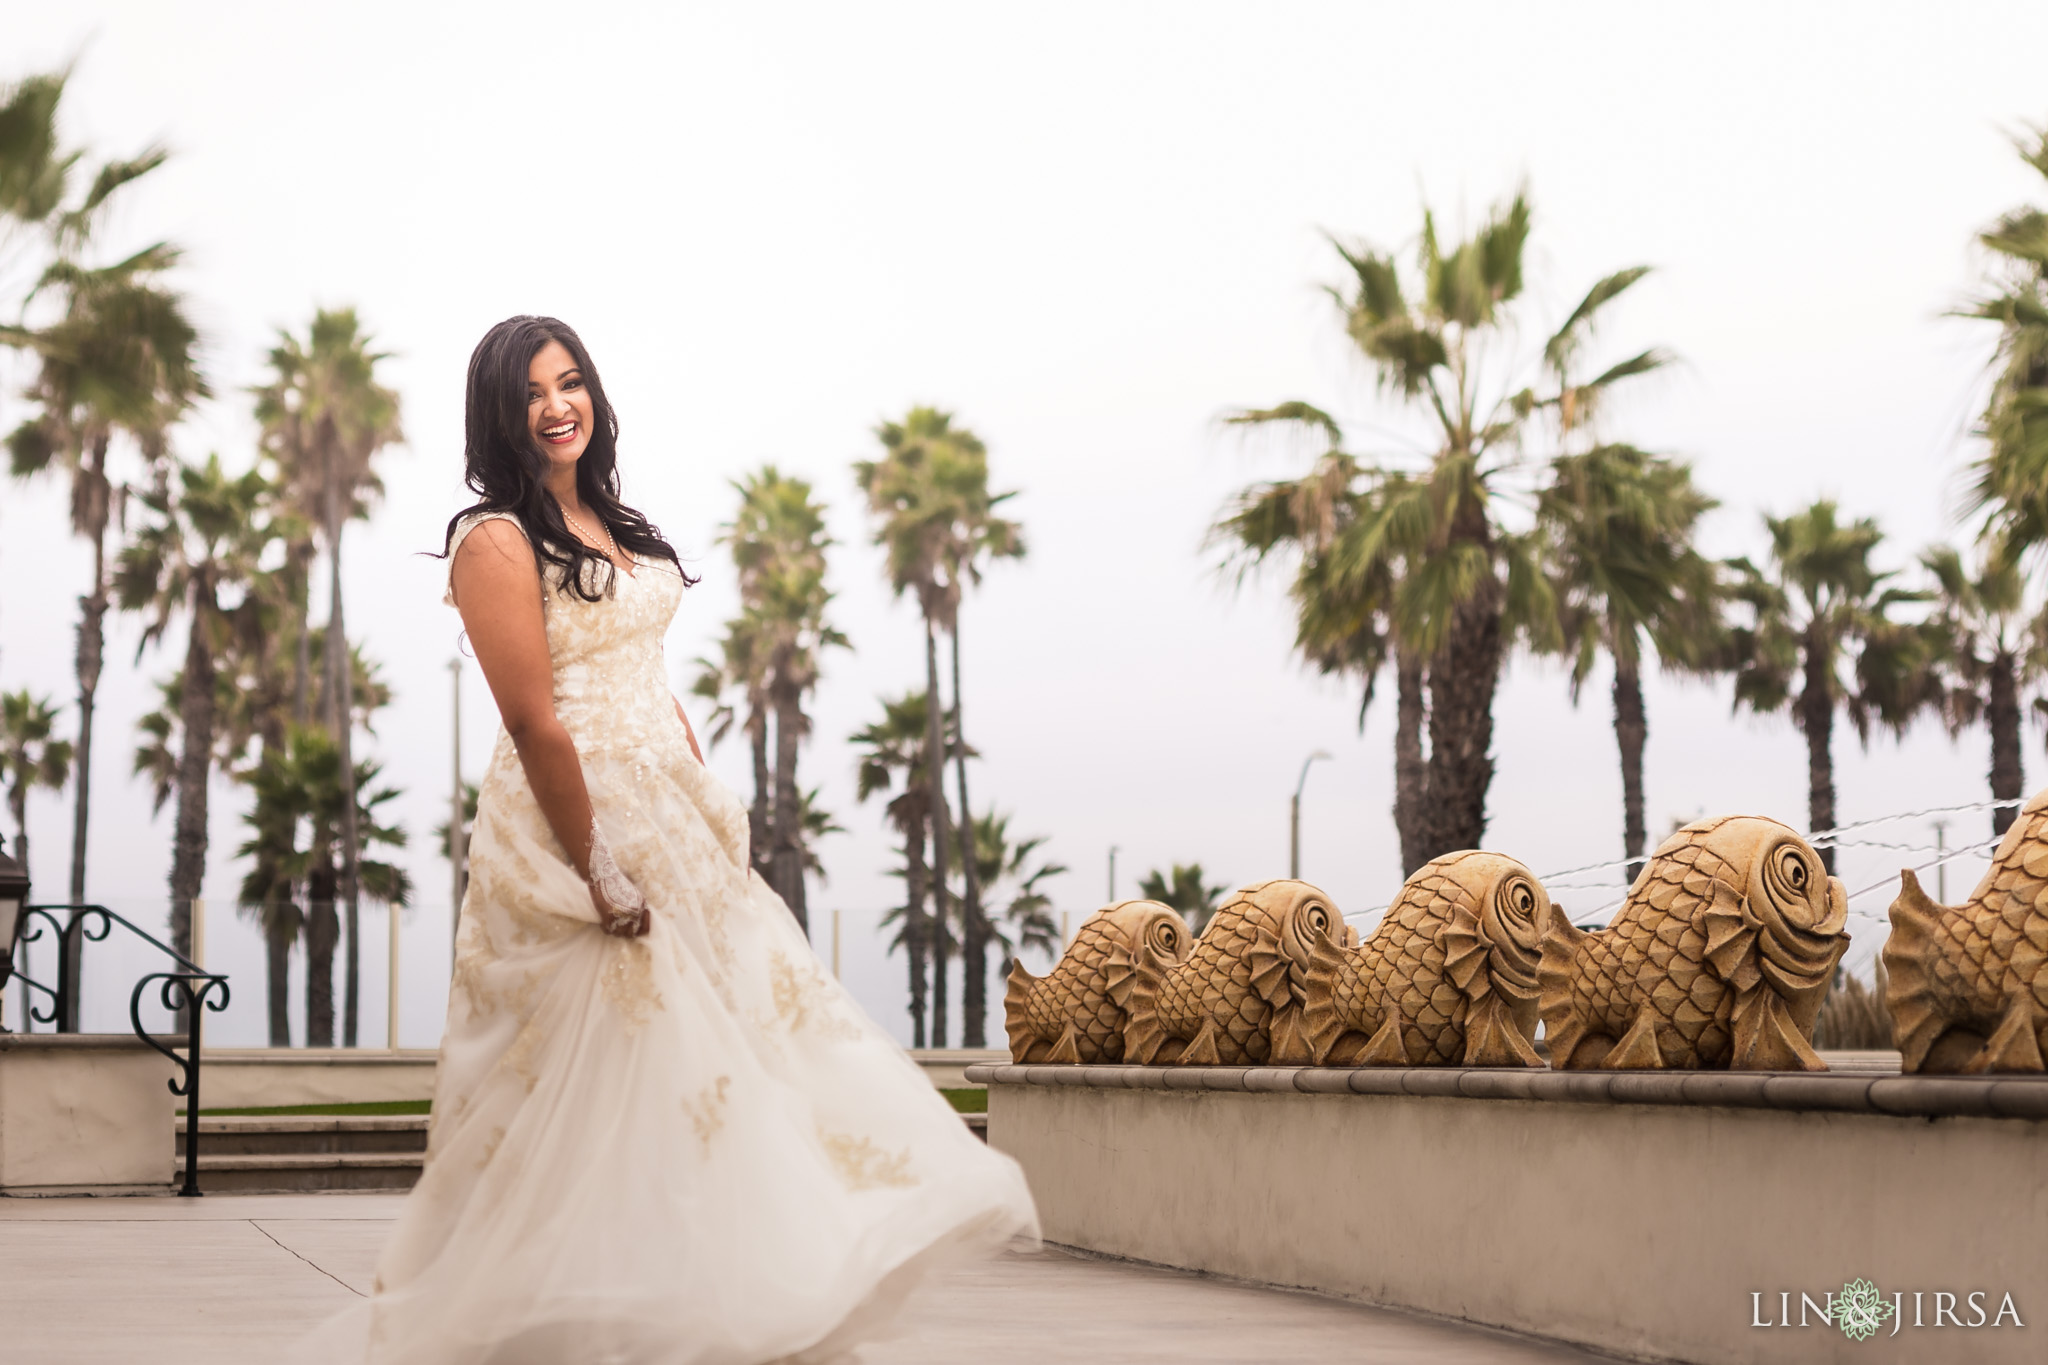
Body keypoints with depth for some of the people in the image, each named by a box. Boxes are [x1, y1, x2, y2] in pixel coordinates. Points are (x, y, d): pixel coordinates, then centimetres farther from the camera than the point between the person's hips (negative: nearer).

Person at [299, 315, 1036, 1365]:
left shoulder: (609, 522, 14)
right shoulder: (497, 541, -12)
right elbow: (534, 722, -18)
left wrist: (707, 798, 12)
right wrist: (596, 872, -20)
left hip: (668, 815, 9)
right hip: (576, 817, -9)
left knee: (737, 1030, 9)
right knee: (600, 1077, -5)